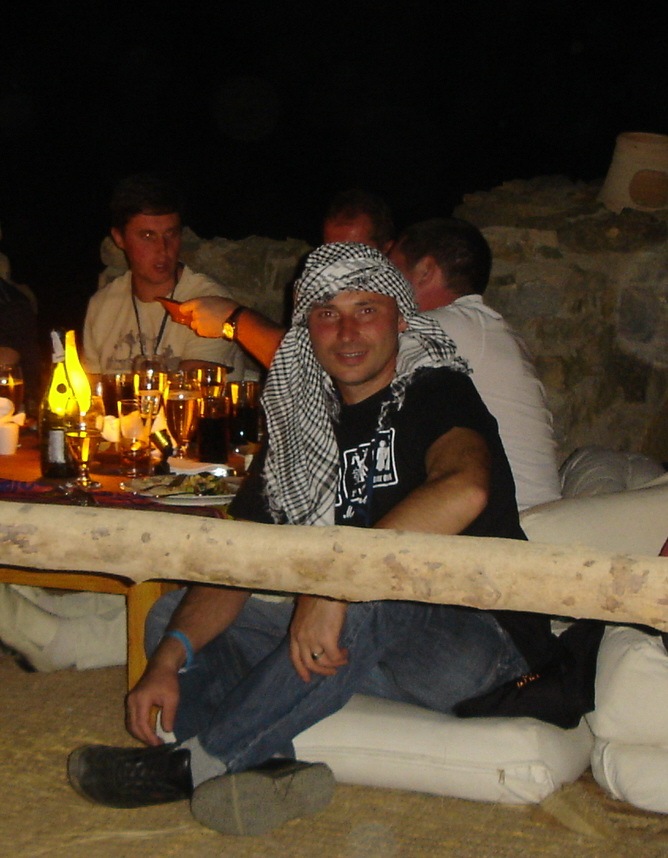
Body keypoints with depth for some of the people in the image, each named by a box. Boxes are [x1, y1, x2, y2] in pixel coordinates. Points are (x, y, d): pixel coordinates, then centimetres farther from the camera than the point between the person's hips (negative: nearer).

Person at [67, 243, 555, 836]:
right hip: (362, 641, 7)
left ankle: (192, 763, -25)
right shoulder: (303, 424, 9)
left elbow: (465, 490, -34)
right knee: (170, 617, 0)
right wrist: (170, 658, -16)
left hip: (484, 640, -6)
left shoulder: (436, 394, -9)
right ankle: (266, 769, -28)